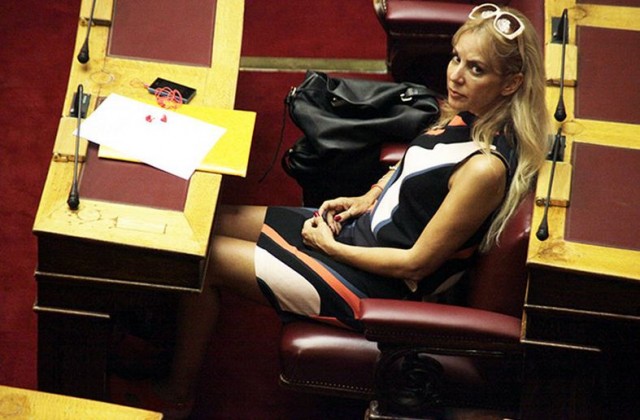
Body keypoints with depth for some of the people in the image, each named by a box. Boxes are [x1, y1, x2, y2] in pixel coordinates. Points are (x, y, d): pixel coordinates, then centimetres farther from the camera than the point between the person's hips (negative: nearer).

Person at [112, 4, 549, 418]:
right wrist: (366, 199, 3)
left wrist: (332, 247, -13)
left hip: (377, 285, -9)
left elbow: (415, 263, -23)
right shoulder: (463, 118, -4)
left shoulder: (485, 167, -30)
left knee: (200, 260, -6)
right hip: (362, 229, 9)